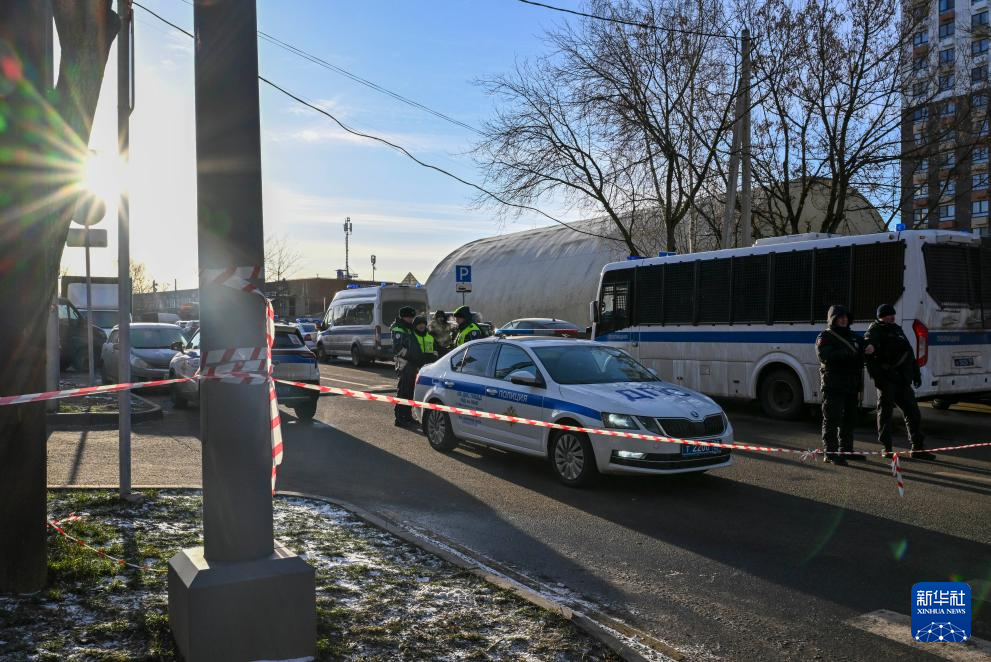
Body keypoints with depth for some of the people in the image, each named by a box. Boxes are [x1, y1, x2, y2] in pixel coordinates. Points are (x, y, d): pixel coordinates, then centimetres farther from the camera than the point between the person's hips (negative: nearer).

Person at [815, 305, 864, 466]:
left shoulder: (853, 336, 21)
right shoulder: (824, 337, -3)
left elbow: (860, 358, 24)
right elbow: (824, 356, -20)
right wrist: (846, 353, -29)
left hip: (851, 385, 8)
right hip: (833, 386, -8)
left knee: (850, 419, 13)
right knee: (832, 419, -7)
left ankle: (846, 450, 23)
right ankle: (831, 453, -6)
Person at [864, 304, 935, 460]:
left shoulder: (897, 330, 23)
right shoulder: (876, 330, 1)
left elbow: (910, 354, 28)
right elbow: (870, 338, -26)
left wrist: (916, 374, 24)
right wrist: (871, 346, -49)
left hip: (902, 380, 7)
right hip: (886, 379, -7)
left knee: (913, 412, 7)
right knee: (885, 412, -1)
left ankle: (918, 448, 14)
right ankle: (887, 448, 7)